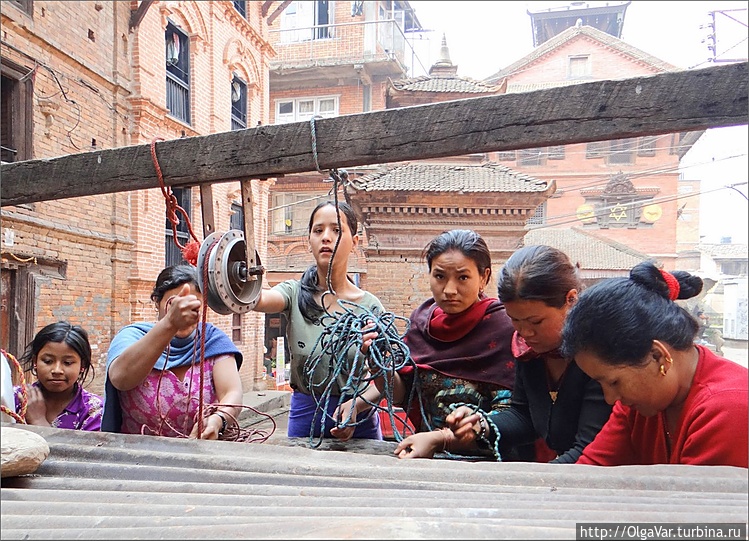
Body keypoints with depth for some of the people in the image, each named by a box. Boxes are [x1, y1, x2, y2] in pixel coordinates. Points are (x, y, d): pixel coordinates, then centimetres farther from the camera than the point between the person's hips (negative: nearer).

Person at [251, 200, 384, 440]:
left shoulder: (370, 306, -6)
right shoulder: (295, 294, -4)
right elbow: (258, 299, -25)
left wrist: (355, 406, -25)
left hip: (359, 422, 0)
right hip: (305, 416, 1)